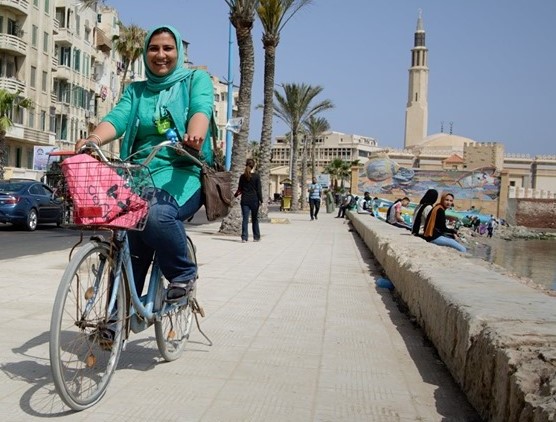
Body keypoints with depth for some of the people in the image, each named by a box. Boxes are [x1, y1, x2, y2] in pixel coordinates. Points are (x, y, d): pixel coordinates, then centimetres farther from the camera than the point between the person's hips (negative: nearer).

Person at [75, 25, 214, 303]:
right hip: (140, 175, 4)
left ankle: (184, 273, -9)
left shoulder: (196, 80, 10)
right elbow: (118, 117, 0)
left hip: (182, 173, -3)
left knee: (156, 214, -33)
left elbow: (201, 110, -11)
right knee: (129, 248, -11)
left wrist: (194, 135, -35)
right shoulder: (136, 90, 19)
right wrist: (94, 139, -23)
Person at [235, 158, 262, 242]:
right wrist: (260, 200, -4)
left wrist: (236, 195, 27)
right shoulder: (256, 176, -6)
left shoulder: (242, 176, 2)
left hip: (245, 200, 2)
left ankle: (244, 238, -6)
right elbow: (259, 189, -8)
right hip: (254, 200, -2)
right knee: (255, 219, 11)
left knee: (245, 219, 1)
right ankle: (256, 237, 18)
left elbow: (240, 189, 8)